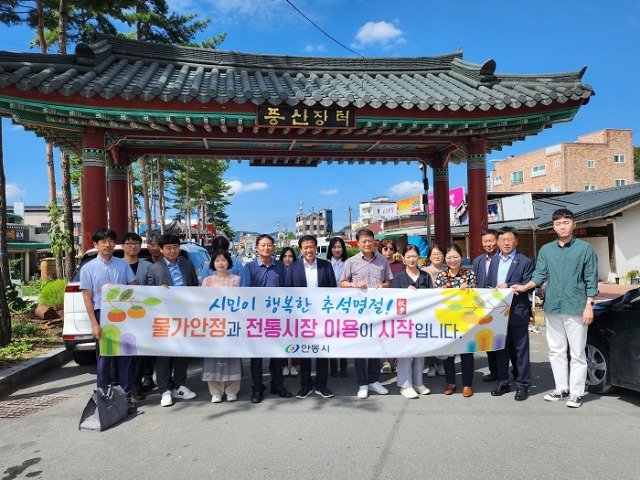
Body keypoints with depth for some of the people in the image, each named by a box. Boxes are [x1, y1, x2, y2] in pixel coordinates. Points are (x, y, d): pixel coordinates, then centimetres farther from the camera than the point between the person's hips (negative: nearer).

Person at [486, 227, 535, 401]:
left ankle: (522, 385, 14)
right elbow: (488, 284, 15)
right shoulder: (494, 261, 11)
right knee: (500, 349, 13)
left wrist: (508, 287, -19)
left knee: (520, 350, 3)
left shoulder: (525, 262, -5)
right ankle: (503, 382, 25)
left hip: (518, 313, -5)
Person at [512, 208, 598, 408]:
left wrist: (589, 306, -7)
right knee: (556, 351, 11)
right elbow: (540, 274, 5)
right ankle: (561, 388, 23)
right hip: (552, 308, 4)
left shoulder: (585, 249, -1)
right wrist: (524, 287, -10)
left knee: (577, 353, 3)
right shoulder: (546, 250, 9)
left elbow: (591, 280, -2)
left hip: (575, 308, -4)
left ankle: (576, 392, 13)